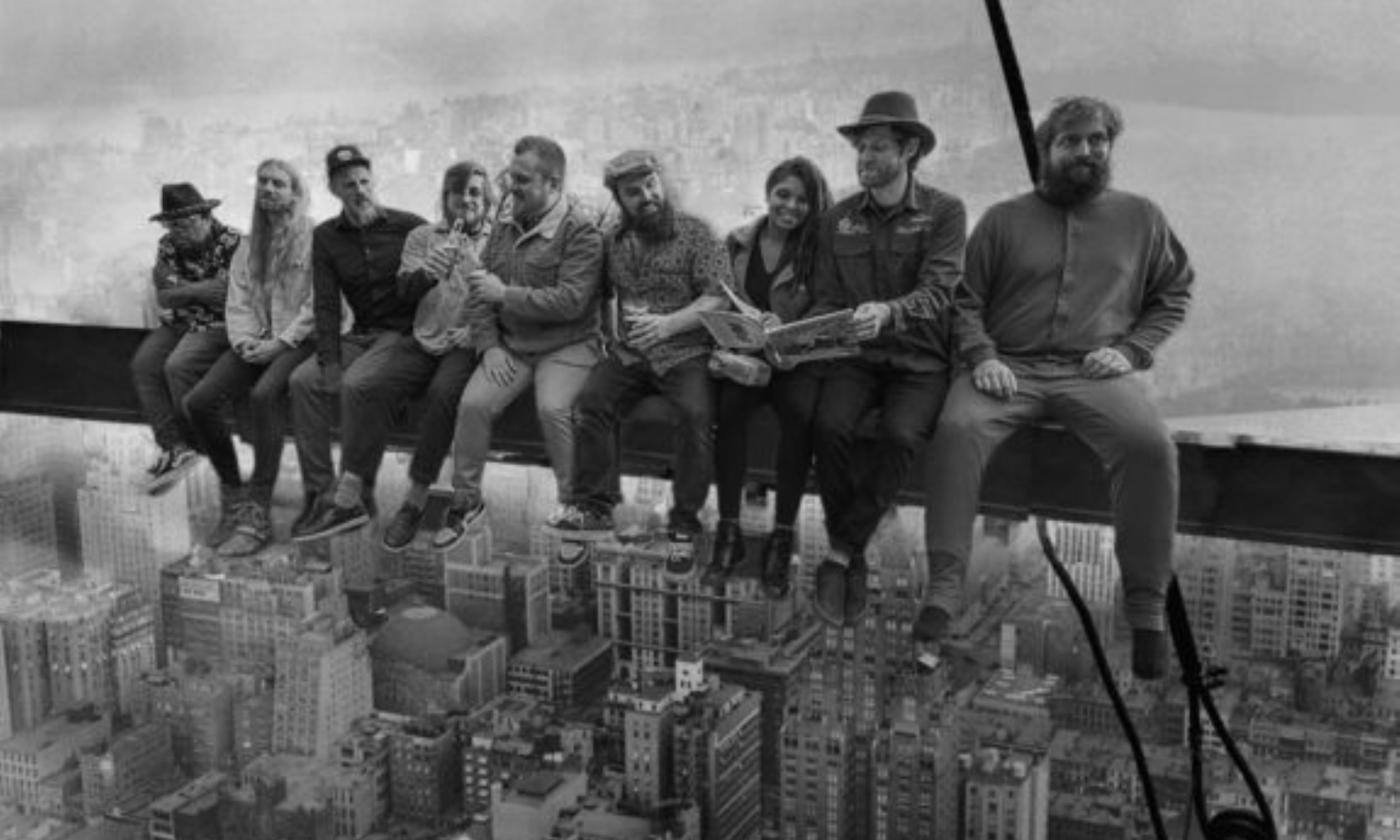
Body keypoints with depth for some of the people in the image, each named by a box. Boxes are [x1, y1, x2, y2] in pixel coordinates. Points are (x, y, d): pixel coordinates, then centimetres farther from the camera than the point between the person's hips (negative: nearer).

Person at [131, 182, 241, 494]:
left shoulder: (234, 244, -8)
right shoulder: (168, 246, 10)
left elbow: (233, 296, -18)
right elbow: (164, 295, 0)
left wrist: (183, 291, -9)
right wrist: (201, 289, -13)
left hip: (218, 327, -6)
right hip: (177, 325, 6)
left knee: (178, 366, -28)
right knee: (143, 364, -18)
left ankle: (189, 444, -10)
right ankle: (173, 445, -20)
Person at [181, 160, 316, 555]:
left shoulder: (315, 237, -2)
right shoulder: (250, 242, 18)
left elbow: (317, 305, -9)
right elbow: (237, 300, 13)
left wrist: (280, 342, -16)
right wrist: (244, 340, -6)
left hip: (298, 341, -6)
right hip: (254, 342, 6)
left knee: (264, 394, -35)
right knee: (198, 401, -16)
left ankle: (258, 515, -30)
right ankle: (233, 495, 1)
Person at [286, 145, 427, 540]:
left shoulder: (408, 226, -3)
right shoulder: (326, 236, 7)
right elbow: (325, 303, 2)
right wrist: (329, 362, -9)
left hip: (407, 332, -5)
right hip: (361, 335, 5)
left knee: (358, 383, -31)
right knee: (304, 380, -17)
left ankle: (352, 495, -23)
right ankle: (319, 492, -16)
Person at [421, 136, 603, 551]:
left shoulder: (581, 233, -9)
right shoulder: (503, 232, 12)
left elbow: (571, 301, -20)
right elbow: (482, 297, 14)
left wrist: (505, 294, -18)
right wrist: (490, 344, -3)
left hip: (566, 346, -5)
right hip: (509, 345, 5)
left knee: (552, 408, -31)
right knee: (473, 403, -19)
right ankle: (465, 500, 0)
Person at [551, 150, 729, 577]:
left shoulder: (695, 232, -1)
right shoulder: (613, 241, 14)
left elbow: (719, 297, -9)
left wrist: (669, 324, -21)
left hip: (686, 352, -4)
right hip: (629, 352, 4)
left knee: (697, 413, -30)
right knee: (590, 399, -20)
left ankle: (684, 526, -18)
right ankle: (594, 506, -8)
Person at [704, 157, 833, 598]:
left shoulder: (819, 248, 2)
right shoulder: (737, 242, 10)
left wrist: (785, 329, -21)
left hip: (798, 358, -2)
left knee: (800, 412, -35)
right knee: (729, 405, -32)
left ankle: (782, 538, -25)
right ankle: (728, 532, -22)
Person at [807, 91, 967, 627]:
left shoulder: (944, 212, 0)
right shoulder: (839, 218, 12)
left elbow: (938, 292, -14)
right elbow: (826, 299, 10)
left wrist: (888, 312, -34)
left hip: (919, 361, -2)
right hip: (854, 356, 3)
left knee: (901, 436, -32)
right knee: (830, 426, -28)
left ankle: (839, 555, -18)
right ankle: (854, 561, -13)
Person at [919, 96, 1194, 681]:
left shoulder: (1140, 218, 17)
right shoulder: (1004, 219, 14)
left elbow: (1173, 295, 18)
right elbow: (965, 299, 9)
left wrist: (1131, 350, 1)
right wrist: (982, 357, -9)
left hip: (1094, 372, 0)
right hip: (1008, 367, 0)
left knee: (1150, 446, -31)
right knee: (957, 428, -32)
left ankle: (1147, 606, -20)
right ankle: (944, 588, -27)